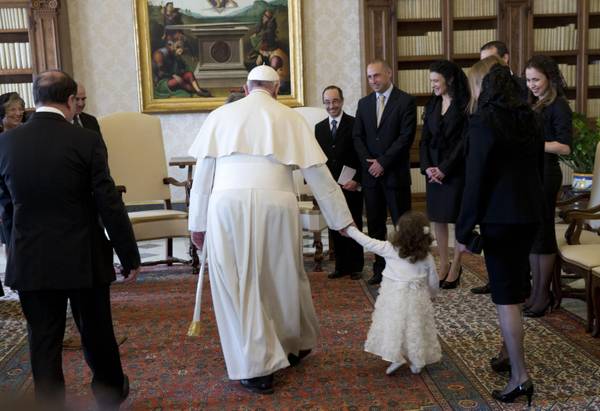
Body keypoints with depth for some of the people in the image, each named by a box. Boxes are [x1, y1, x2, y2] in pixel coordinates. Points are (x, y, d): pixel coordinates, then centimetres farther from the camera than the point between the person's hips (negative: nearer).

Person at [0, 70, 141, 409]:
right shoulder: (87, 140, -12)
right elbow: (110, 204, -12)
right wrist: (130, 256, -4)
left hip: (30, 261, 2)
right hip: (84, 258, -2)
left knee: (44, 342, 12)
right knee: (97, 333, 17)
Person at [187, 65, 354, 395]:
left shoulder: (220, 115, 16)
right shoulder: (290, 118, 14)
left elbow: (202, 174, 12)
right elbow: (318, 174, 13)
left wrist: (197, 222, 18)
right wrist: (341, 219, 20)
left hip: (227, 204, 0)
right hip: (275, 203, 0)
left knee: (239, 285, 10)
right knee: (284, 278, 18)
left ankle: (257, 367, 14)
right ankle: (294, 346, 38)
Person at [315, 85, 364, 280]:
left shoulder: (355, 124, -3)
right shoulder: (319, 127, 11)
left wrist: (357, 180, -12)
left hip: (351, 186, -4)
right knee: (335, 228, 7)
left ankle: (356, 267, 17)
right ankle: (341, 266, 18)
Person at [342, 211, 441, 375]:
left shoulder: (390, 249, -11)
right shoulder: (427, 257, -3)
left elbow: (368, 242, -5)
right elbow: (433, 281, 7)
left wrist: (351, 230, 8)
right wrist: (431, 295, 26)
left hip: (394, 298, -3)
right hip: (417, 298, 3)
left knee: (395, 327, 7)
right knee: (414, 328, 14)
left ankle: (397, 358, -5)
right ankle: (416, 361, 23)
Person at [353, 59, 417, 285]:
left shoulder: (405, 101, -3)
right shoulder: (364, 103, 13)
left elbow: (406, 137, -10)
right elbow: (358, 137, 10)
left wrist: (383, 162, -13)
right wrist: (369, 162, -5)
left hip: (395, 173, -4)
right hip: (371, 173, 5)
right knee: (375, 224, 8)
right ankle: (380, 268, 16)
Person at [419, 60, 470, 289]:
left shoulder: (464, 105, -7)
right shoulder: (432, 105, 10)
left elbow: (464, 140, -12)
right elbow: (425, 139, 9)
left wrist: (445, 168, -14)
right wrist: (427, 166, -4)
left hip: (456, 169, -5)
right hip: (434, 169, 6)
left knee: (459, 218, 2)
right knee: (437, 218, 7)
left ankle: (455, 267, 12)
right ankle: (443, 265, 17)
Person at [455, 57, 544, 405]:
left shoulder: (484, 121, -14)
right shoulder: (529, 117, 8)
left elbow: (475, 179, -16)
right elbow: (538, 167, 14)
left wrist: (464, 230, -12)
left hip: (500, 216, -8)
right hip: (530, 213, 8)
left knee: (506, 294, -1)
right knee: (515, 285, 20)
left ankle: (520, 376, 4)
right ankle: (510, 349, 35)